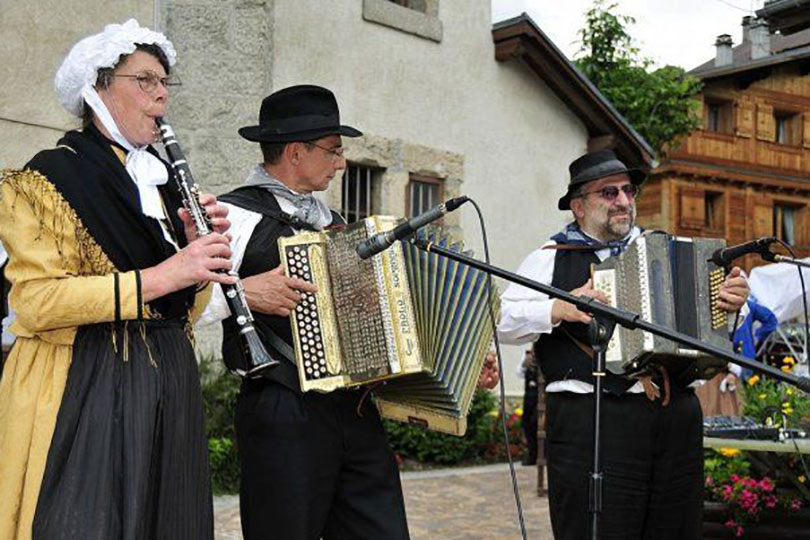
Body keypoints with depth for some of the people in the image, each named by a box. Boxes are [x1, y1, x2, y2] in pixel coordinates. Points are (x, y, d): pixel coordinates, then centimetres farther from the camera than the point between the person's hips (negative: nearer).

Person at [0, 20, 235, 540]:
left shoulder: (160, 181, 16)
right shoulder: (47, 179, -4)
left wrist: (202, 249, -3)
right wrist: (160, 276, -21)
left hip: (169, 380, 7)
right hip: (85, 386, -6)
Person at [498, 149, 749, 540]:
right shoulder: (551, 259, 5)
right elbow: (501, 321, -5)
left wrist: (730, 299, 6)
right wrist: (558, 309, -19)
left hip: (679, 416, 5)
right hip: (590, 420, -4)